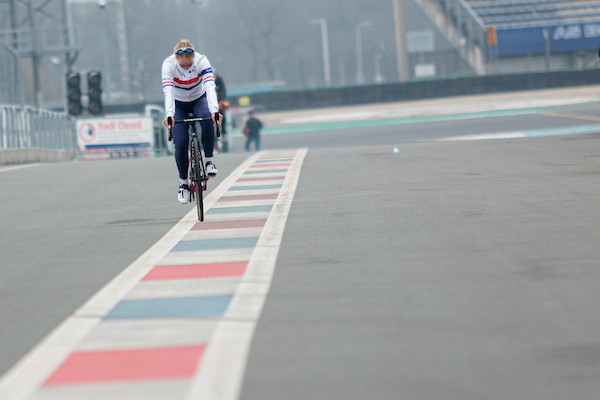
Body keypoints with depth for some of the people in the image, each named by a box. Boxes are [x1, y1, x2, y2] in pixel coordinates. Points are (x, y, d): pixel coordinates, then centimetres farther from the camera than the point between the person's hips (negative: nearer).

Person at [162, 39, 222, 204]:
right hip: (179, 104, 0)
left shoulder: (201, 61, -29)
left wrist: (214, 110, -56)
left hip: (199, 99, 0)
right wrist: (169, 114, -56)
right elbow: (168, 90, -41)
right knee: (180, 144, -12)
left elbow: (210, 86, -41)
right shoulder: (168, 64, -29)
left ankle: (209, 161, -18)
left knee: (207, 119, -34)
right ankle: (183, 183, 8)